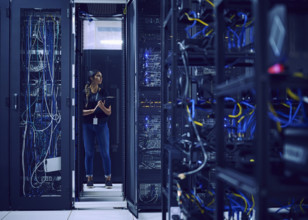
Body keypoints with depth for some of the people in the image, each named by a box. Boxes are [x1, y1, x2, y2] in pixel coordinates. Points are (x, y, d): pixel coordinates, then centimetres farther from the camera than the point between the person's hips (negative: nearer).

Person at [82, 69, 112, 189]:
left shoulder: (104, 92, 6)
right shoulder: (84, 93, 2)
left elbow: (109, 112, 4)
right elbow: (81, 111, -2)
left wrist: (102, 107, -15)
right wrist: (93, 110, -15)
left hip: (101, 125, 1)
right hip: (87, 125, 0)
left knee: (105, 153, -2)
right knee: (88, 153, 3)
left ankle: (108, 179, 5)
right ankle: (89, 179, 12)